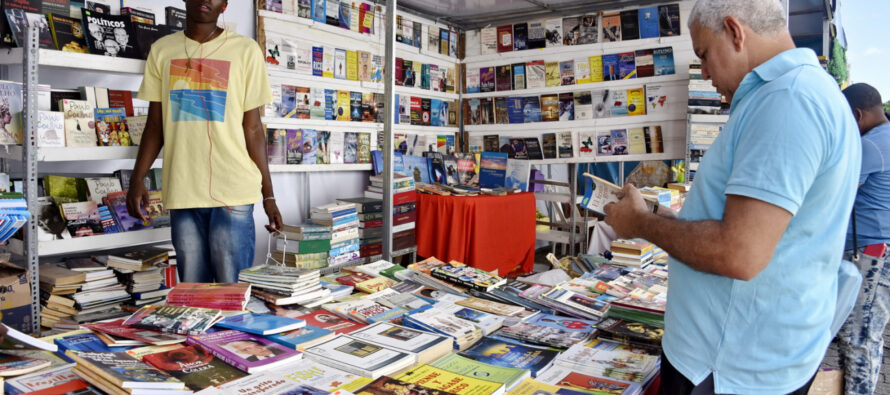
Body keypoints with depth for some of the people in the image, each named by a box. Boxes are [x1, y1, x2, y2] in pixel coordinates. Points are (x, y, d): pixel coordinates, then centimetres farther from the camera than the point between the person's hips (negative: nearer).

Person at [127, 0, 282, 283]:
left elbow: (252, 128, 2)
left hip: (233, 191, -2)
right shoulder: (162, 50, 11)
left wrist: (268, 194, 0)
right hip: (181, 191, 3)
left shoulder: (246, 50, 2)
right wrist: (137, 180, 4)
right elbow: (155, 124, 13)